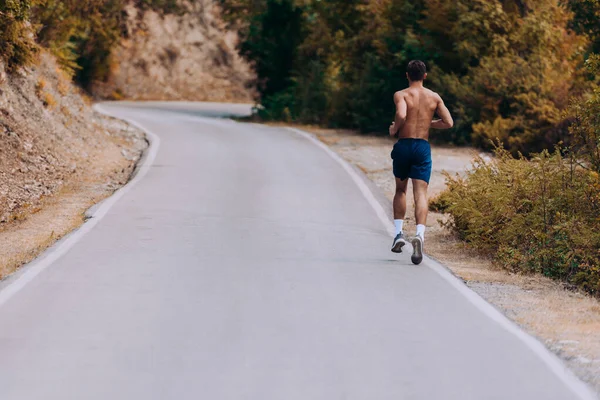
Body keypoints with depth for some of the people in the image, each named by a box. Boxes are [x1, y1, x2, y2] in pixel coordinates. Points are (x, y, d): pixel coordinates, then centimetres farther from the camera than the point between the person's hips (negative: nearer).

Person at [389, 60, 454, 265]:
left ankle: (399, 232, 11)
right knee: (420, 194, -7)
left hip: (404, 145, -1)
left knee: (400, 190, 20)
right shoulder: (434, 97, 8)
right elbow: (448, 123, 7)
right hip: (423, 147, 1)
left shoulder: (401, 95, -2)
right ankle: (419, 234, -28)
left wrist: (394, 129, -2)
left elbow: (401, 115, -21)